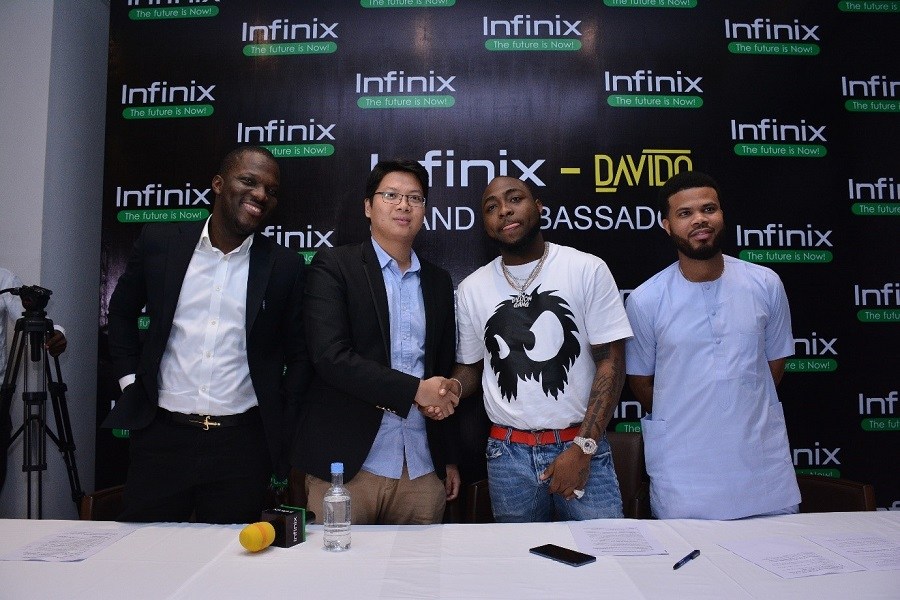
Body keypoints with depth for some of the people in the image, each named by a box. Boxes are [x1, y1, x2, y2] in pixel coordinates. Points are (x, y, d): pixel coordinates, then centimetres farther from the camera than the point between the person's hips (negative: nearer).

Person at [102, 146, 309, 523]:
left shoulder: (285, 266, -1)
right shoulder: (159, 242, 2)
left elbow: (298, 354, 5)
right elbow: (122, 312, 16)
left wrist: (281, 430, 1)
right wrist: (129, 378, 7)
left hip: (243, 445, 0)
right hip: (162, 436, 1)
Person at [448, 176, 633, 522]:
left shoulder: (588, 270, -4)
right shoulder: (471, 289, 5)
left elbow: (610, 361, -6)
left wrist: (582, 448, -11)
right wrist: (453, 387, -10)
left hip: (581, 447, -2)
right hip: (508, 455, 2)